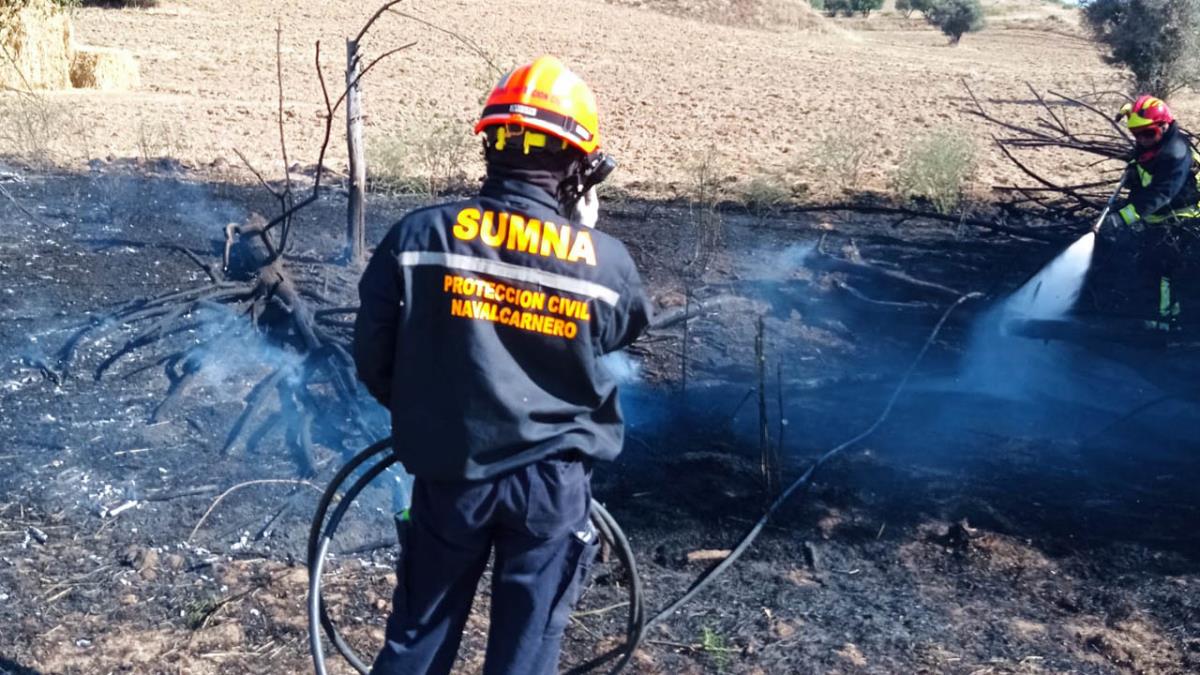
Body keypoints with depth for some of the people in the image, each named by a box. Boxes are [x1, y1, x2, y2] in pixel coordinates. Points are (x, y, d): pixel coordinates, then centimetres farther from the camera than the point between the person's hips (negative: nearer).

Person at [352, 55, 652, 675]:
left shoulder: (420, 234, -11)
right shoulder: (605, 261, -11)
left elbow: (372, 356, -3)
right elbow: (627, 329, 12)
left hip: (451, 471, 1)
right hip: (552, 478, -1)